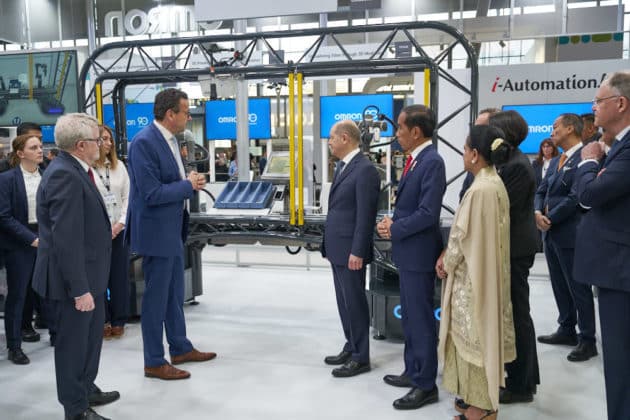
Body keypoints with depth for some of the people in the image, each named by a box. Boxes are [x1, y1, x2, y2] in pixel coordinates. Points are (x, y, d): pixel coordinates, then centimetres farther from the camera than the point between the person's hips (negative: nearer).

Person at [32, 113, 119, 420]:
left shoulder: (73, 170, 8)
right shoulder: (64, 175, -23)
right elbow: (66, 239, -27)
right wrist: (80, 288, -25)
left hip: (87, 273, 10)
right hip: (74, 277, -10)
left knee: (91, 335, 23)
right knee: (74, 342, 6)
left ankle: (86, 389, 41)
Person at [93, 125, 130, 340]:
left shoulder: (119, 166, 8)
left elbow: (127, 196, 7)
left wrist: (121, 223, -5)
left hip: (119, 230, 4)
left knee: (120, 276, 7)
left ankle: (118, 321, 19)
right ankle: (102, 321, 17)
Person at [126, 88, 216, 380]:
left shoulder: (169, 138, 8)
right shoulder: (144, 142, -21)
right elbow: (151, 194, -24)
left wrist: (190, 181, 1)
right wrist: (188, 185, -16)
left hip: (172, 228, 9)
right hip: (155, 231, -9)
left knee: (174, 293, 19)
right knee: (156, 297, 2)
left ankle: (180, 348, 35)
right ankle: (154, 362, 17)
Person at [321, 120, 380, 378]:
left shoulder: (365, 169, -16)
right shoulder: (342, 166, 13)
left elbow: (365, 216, -19)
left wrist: (357, 252, -20)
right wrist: (329, 244, 17)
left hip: (350, 250, -9)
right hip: (337, 248, 9)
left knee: (355, 303, 1)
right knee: (344, 302, 16)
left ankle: (361, 358, 13)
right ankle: (351, 348, 29)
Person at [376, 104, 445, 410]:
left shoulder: (432, 162, -19)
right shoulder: (415, 160, 11)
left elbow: (428, 213, -24)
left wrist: (394, 229, -14)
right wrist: (393, 221, 0)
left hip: (419, 252, -10)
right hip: (407, 252, 10)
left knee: (421, 318, 1)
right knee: (410, 315, 19)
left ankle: (426, 385, 14)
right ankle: (413, 372, 34)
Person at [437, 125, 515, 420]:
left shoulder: (479, 190, -24)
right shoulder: (495, 183, 6)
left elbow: (464, 234, -20)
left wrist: (447, 265, -4)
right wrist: (448, 254, 6)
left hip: (472, 274, -9)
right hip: (487, 270, 9)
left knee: (473, 335, 3)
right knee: (481, 334, 18)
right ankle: (482, 395, 31)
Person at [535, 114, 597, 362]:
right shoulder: (556, 161, 15)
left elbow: (576, 197, -21)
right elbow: (542, 191, 13)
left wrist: (549, 219, -14)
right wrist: (538, 213, -7)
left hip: (571, 234, -9)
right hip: (551, 233, 9)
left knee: (578, 287, 1)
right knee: (560, 286, 16)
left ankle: (587, 339, 12)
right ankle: (567, 330, 28)